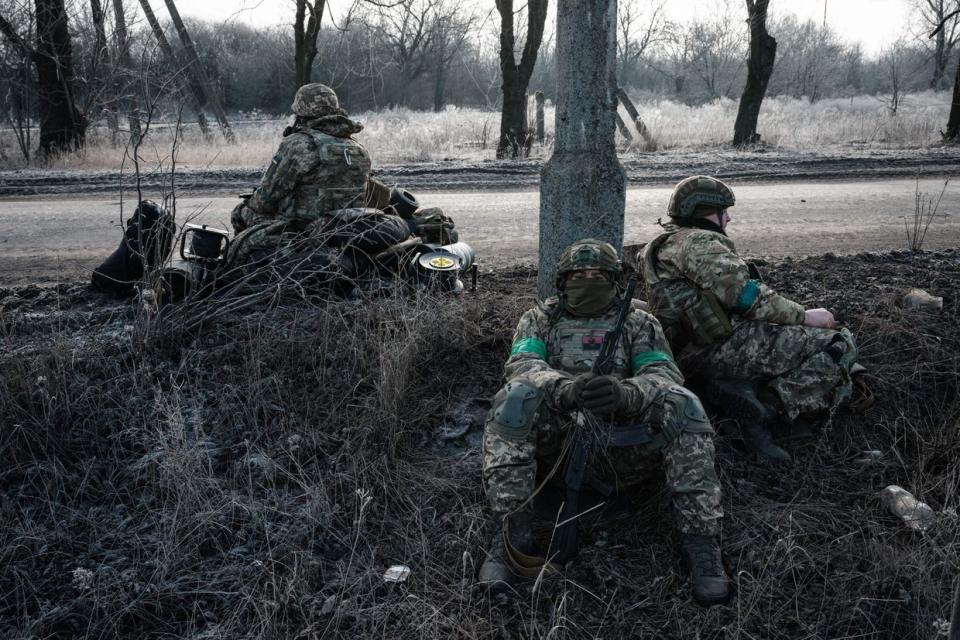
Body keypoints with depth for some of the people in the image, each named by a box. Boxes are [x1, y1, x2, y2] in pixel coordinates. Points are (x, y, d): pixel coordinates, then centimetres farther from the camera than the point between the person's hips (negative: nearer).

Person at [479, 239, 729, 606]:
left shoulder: (640, 324, 16)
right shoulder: (540, 319, 16)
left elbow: (665, 377, -2)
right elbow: (522, 366, -4)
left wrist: (625, 393, -28)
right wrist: (567, 387, -29)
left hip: (621, 449, 0)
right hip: (555, 438, 0)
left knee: (681, 405, -26)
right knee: (514, 398, -30)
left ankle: (700, 540, -23)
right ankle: (509, 534, -29)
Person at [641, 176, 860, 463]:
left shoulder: (664, 246, 24)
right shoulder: (696, 241, -9)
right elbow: (745, 295, -17)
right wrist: (804, 315, -8)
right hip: (726, 347, -10)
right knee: (840, 346, -9)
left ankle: (743, 392, -5)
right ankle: (769, 408, -21)